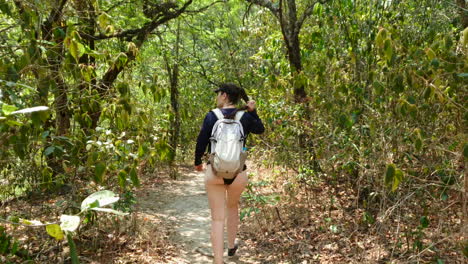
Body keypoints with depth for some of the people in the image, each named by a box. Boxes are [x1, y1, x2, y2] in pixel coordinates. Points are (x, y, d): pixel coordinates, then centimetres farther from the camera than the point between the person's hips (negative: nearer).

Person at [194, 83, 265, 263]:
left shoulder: (211, 116, -6)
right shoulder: (245, 117, -1)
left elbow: (201, 143, -1)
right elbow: (260, 129, 19)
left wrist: (197, 162, 16)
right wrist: (253, 111, 12)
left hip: (214, 172, -2)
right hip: (238, 174, 2)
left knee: (217, 219, 3)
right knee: (233, 206, 30)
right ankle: (231, 247, 44)